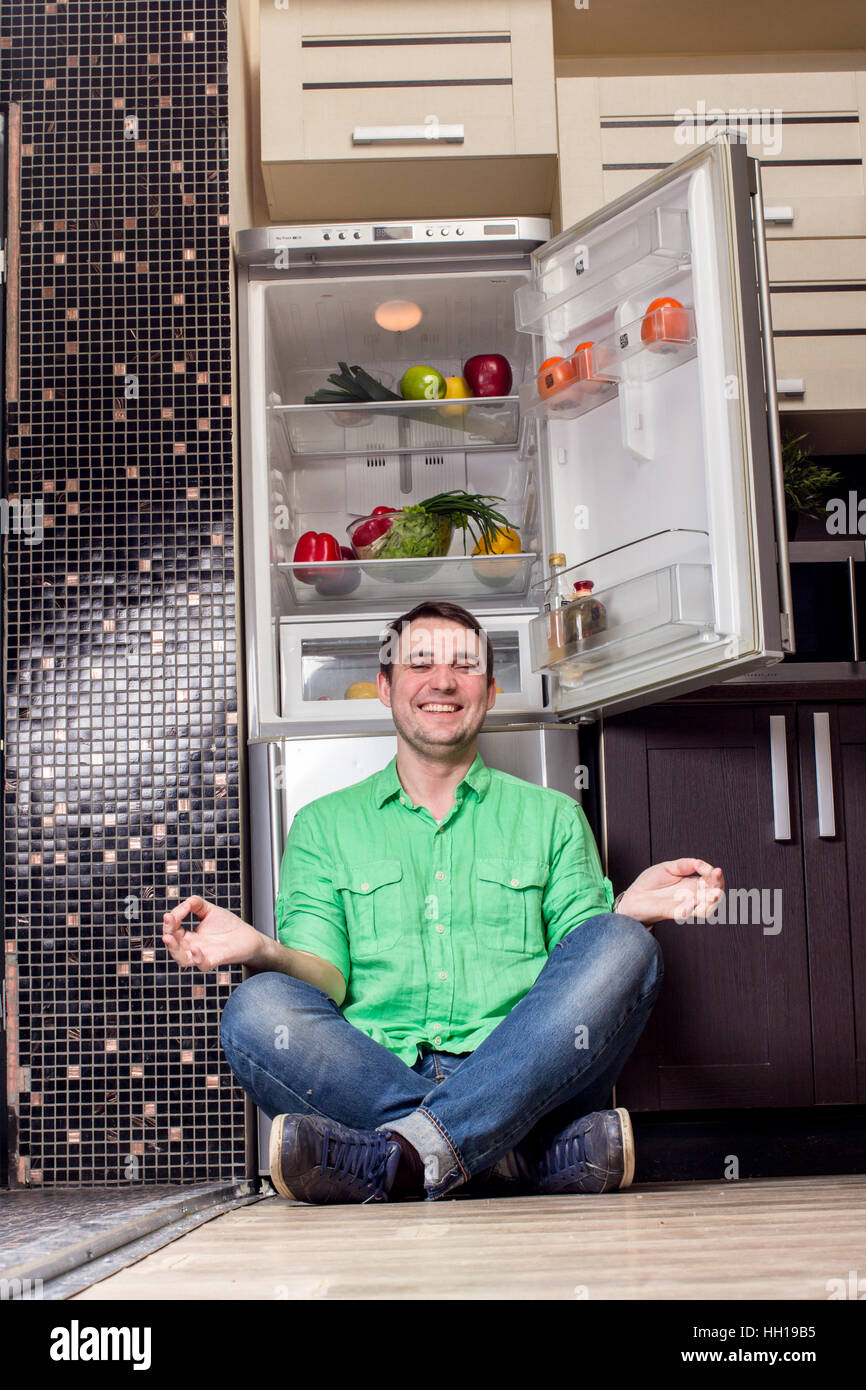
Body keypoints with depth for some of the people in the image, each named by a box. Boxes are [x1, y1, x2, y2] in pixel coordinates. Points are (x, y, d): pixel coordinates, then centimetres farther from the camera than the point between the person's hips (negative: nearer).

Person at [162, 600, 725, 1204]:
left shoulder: (551, 817, 20)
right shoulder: (324, 825, 20)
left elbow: (583, 969, 11)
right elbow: (326, 979, 7)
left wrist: (627, 912, -11)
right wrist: (260, 950, -15)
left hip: (523, 1084, 0)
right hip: (373, 1078, 0)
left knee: (623, 947, -24)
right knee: (257, 1008, -28)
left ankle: (399, 1157, -35)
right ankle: (552, 1154, -31)